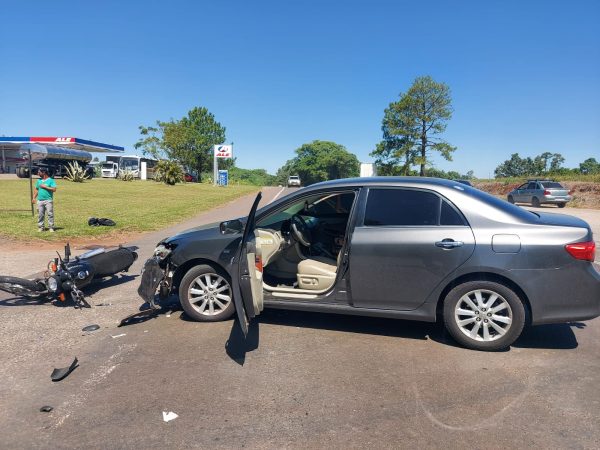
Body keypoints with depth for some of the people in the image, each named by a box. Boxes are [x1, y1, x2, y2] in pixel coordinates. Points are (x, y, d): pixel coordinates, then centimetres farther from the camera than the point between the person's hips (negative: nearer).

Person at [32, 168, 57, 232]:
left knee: (50, 214, -6)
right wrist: (34, 198, 13)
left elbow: (54, 189, -11)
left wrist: (45, 187, -12)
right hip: (40, 200, 5)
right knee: (40, 214, 6)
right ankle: (40, 227, 14)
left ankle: (51, 227, -2)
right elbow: (36, 190, 21)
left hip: (48, 200, -5)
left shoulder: (51, 180, -1)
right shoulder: (39, 181, 16)